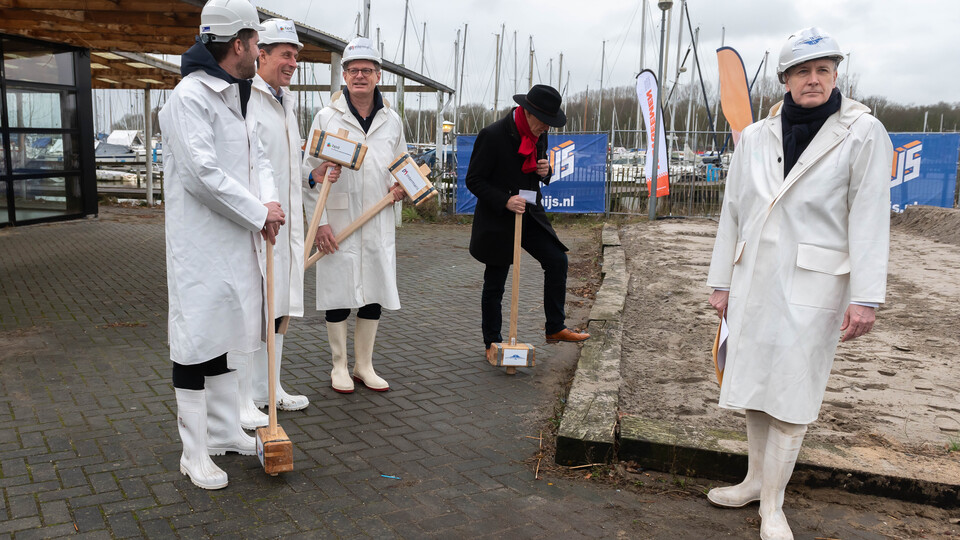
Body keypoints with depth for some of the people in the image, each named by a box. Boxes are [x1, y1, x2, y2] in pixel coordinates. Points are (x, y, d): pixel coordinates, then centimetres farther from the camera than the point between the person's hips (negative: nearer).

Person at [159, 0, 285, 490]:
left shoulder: (239, 96, 14)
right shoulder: (190, 97, -16)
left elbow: (256, 157, 14)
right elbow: (203, 174, -23)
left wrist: (269, 201, -6)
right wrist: (259, 213, -16)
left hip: (237, 239, 9)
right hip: (200, 242, -9)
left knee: (226, 334, 17)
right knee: (196, 340, -1)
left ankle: (225, 431, 32)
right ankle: (195, 452, 12)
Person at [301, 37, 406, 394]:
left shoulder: (392, 121, 10)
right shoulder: (326, 118, -1)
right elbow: (310, 173, -2)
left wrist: (402, 188, -2)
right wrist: (319, 222, -9)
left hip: (379, 222, 4)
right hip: (337, 222, -3)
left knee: (375, 295, 8)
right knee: (339, 296, 4)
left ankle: (365, 366, 24)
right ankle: (339, 366, 20)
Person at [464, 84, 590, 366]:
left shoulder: (539, 134, 4)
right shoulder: (492, 135, -17)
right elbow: (473, 180, -13)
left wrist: (545, 171, -7)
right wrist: (505, 201, -25)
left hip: (529, 215, 6)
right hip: (497, 219, -6)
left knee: (557, 260, -5)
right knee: (494, 283, 2)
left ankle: (555, 329, 9)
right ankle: (492, 343, 18)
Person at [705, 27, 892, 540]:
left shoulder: (863, 134, -4)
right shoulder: (755, 136, 7)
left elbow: (869, 219, -8)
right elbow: (732, 212, 9)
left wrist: (865, 297, -13)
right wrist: (722, 281, 8)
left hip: (812, 284, -4)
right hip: (753, 280, 4)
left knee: (790, 393, 0)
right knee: (753, 382, 13)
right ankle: (756, 479, 30)